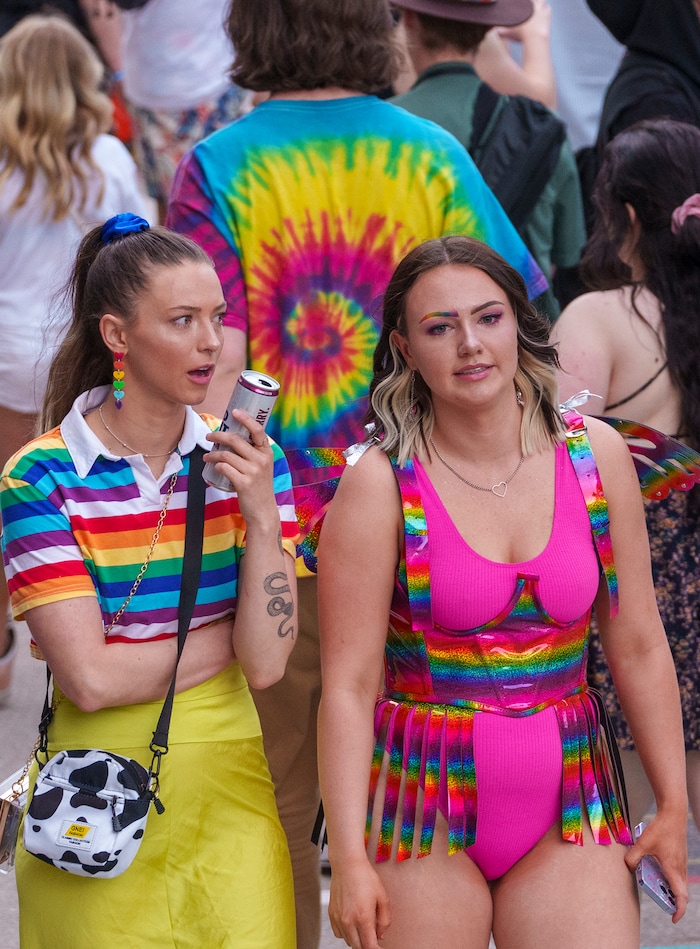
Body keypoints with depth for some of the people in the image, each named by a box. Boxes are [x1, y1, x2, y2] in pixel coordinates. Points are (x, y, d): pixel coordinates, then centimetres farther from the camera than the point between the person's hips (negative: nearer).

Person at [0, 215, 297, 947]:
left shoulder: (245, 460, 1)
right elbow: (91, 679, -15)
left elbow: (266, 663, -6)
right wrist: (224, 639, -6)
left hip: (227, 792, 3)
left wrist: (261, 515, -15)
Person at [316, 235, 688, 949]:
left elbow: (638, 647, 7)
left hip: (567, 807, 3)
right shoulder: (380, 484, -8)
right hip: (424, 806, -2)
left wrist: (673, 804, 7)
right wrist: (348, 857, -14)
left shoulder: (595, 455, 1)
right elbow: (348, 684, -10)